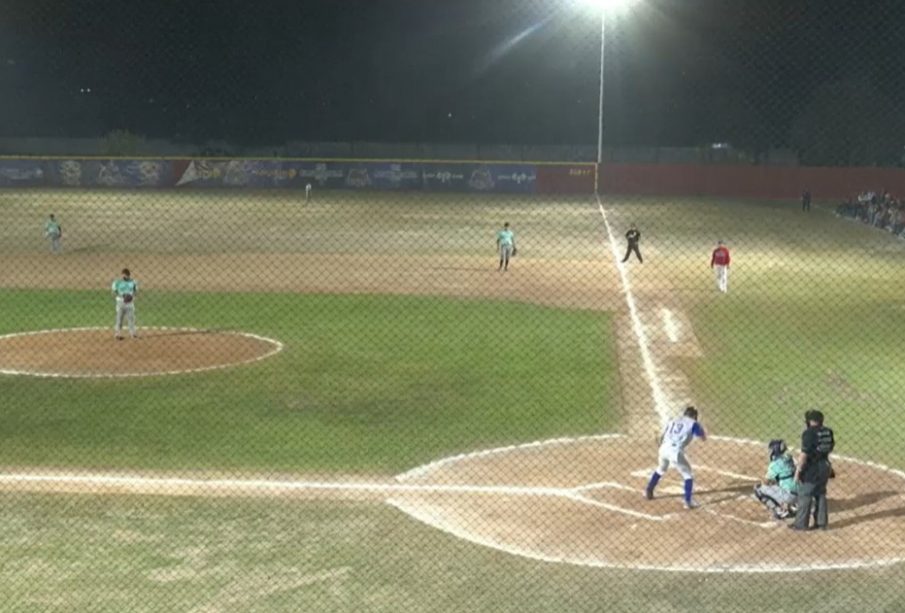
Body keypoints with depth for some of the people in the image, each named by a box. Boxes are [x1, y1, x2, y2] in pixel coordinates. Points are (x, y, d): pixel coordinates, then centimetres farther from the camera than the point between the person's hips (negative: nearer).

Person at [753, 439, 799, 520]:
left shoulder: (776, 463, -13)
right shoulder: (789, 459, 10)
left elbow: (766, 481, -5)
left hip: (788, 496, -8)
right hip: (797, 495, 8)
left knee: (758, 488, -2)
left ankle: (779, 511, -5)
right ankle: (789, 508, 18)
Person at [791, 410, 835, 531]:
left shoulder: (809, 433, -19)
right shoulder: (827, 432, 2)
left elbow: (804, 454, -21)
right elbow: (831, 447, 15)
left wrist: (798, 470, -16)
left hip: (811, 468, -7)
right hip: (825, 466, 7)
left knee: (805, 495, 2)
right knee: (820, 494, 18)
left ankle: (801, 524, 8)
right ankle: (822, 522, 23)